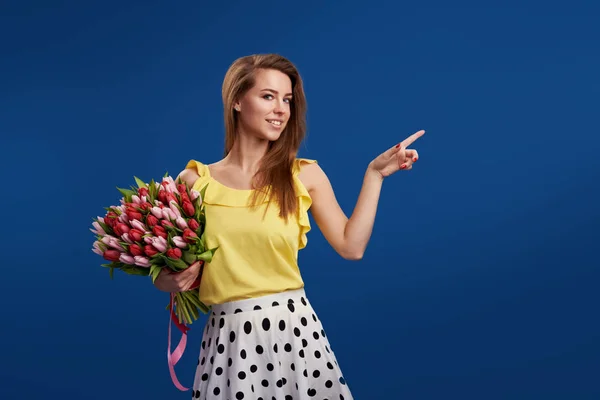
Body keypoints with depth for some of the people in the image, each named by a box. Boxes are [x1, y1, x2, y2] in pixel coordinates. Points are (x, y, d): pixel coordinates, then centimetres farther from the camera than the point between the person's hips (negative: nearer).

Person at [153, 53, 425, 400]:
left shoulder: (305, 175, 3)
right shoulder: (195, 181, 1)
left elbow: (352, 246, 0)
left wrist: (374, 174, 1)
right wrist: (168, 281, -14)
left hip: (293, 329, 0)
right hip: (228, 337, 0)